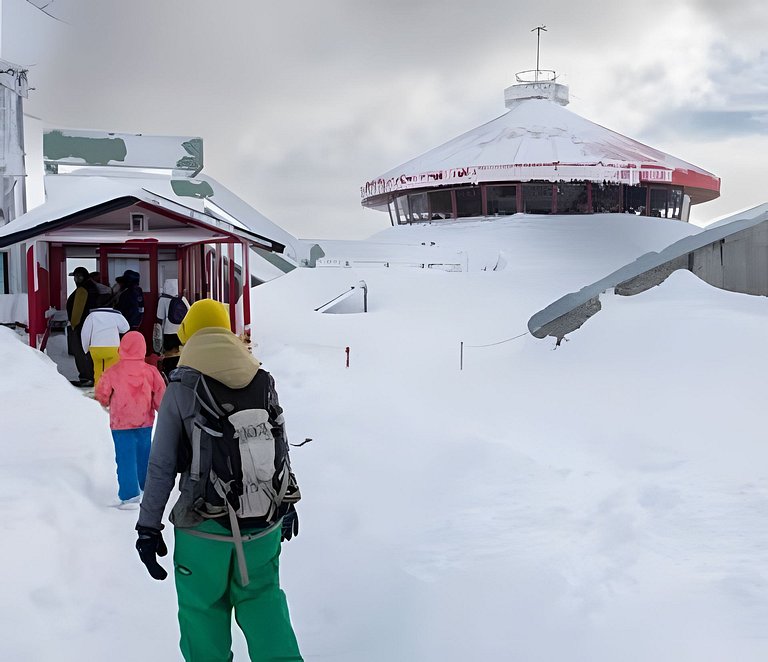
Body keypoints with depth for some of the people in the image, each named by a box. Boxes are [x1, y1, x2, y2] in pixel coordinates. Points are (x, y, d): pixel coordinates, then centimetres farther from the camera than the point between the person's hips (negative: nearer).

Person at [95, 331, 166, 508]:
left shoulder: (112, 372, -11)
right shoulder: (151, 371, -6)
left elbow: (102, 394, 1)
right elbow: (160, 396, -2)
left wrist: (107, 403, 23)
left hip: (121, 423, -3)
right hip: (145, 422, 3)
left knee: (126, 457, 0)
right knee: (144, 454, 19)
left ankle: (129, 495, -6)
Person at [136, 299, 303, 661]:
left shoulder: (181, 387, -7)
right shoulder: (262, 380, 1)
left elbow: (161, 465, -6)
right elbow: (281, 449, 8)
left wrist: (148, 527, 2)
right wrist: (287, 503, 21)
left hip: (205, 527, -3)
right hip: (263, 523, 3)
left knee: (204, 609, 15)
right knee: (262, 598, 22)